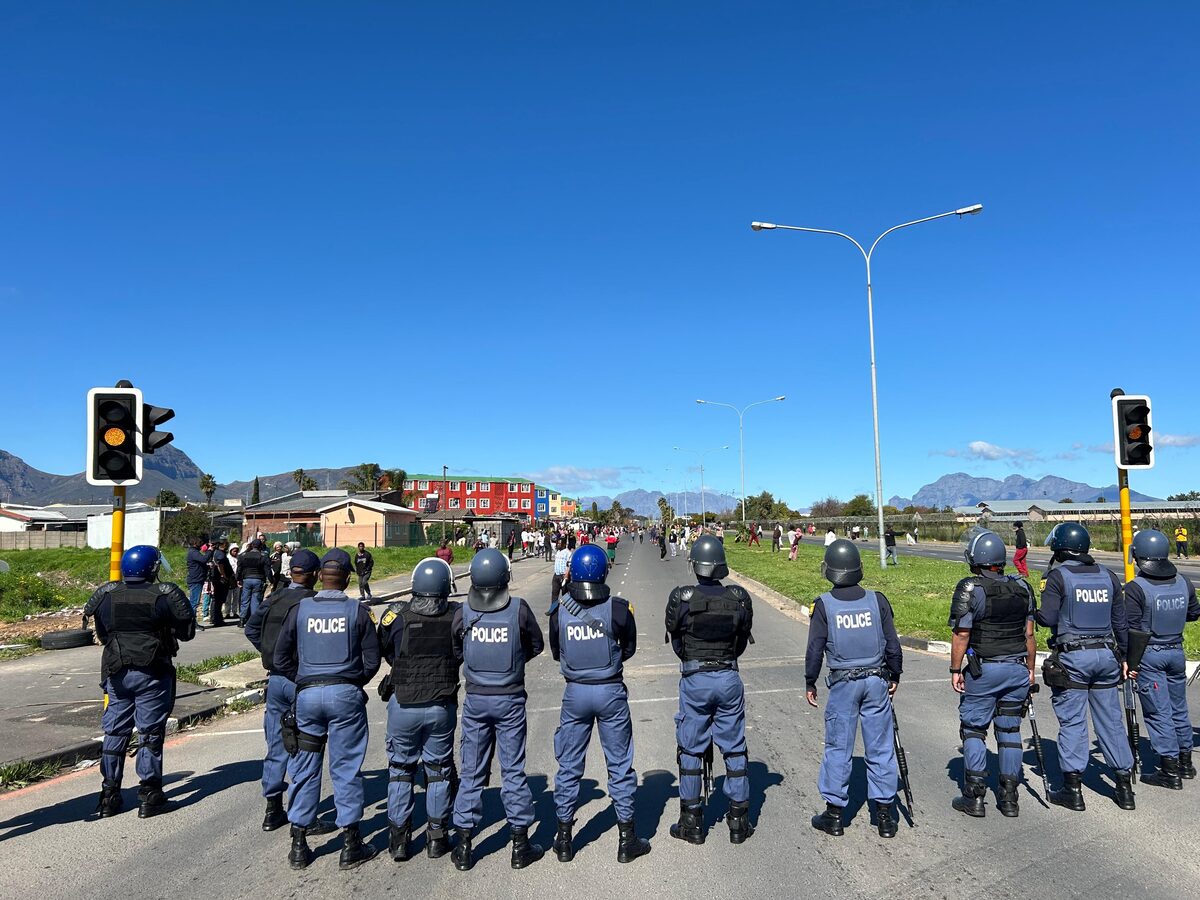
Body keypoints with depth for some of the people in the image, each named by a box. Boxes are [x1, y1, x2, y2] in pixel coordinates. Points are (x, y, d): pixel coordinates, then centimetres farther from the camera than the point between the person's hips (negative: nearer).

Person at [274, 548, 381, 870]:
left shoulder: (300, 610, 0)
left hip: (307, 695, 2)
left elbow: (281, 658, 4)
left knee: (305, 770, 12)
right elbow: (371, 661, -3)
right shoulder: (357, 611, -5)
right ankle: (350, 846, 14)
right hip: (346, 695, -2)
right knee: (346, 769, 6)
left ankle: (298, 846, 21)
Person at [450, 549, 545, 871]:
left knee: (471, 772, 12)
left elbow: (455, 651, 4)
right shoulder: (519, 609, -14)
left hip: (475, 699, 1)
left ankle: (463, 846, 19)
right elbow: (536, 646, 1)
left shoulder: (463, 613, -9)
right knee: (513, 770, 9)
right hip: (510, 699, -1)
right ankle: (520, 845, 19)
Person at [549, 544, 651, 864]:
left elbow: (556, 653, 5)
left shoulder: (559, 612, -9)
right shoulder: (618, 608, -14)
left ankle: (564, 840, 24)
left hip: (574, 693, 2)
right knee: (620, 765, 11)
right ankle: (627, 840, 20)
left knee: (569, 766, 14)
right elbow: (629, 649, 1)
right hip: (611, 692, -1)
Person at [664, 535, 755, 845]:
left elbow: (676, 642, 0)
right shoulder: (739, 598, -6)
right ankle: (739, 821, 20)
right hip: (729, 678, 2)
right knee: (734, 750, 13)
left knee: (691, 752, 11)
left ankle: (692, 823, 19)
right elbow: (742, 642, 5)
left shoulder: (681, 599, -13)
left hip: (694, 679, -2)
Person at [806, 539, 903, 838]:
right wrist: (895, 676, 15)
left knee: (838, 748, 8)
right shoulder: (877, 600, -4)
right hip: (876, 681, 2)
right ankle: (884, 815, 18)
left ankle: (834, 814, 16)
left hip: (843, 683, -2)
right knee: (880, 749, 10)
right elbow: (892, 645, 0)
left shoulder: (823, 605, -10)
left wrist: (810, 683, 6)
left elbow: (815, 649, -7)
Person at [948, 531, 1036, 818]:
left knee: (973, 729, 6)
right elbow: (1029, 634, 8)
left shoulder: (969, 589, -11)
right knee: (1010, 731, 13)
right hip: (1017, 669, 5)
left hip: (983, 670, -5)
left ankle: (974, 797, 7)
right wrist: (1030, 668, 17)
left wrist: (955, 670, -4)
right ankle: (1009, 798, 17)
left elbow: (961, 634, -13)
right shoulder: (1021, 587, 5)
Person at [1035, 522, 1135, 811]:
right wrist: (1124, 657, 20)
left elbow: (1048, 618, -15)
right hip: (1106, 655, 5)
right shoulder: (1108, 578, 8)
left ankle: (1073, 789, 6)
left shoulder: (1058, 577, -9)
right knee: (1110, 721, 12)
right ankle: (1124, 786, 17)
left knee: (1072, 722, 1)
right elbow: (1120, 623, 11)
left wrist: (1034, 613, 7)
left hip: (1072, 657, -5)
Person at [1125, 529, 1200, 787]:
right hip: (1176, 651, 6)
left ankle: (1170, 771, 5)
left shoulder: (1135, 588, -19)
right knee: (1179, 708, 19)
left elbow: (1131, 628, -18)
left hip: (1149, 655, -6)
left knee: (1158, 712, 1)